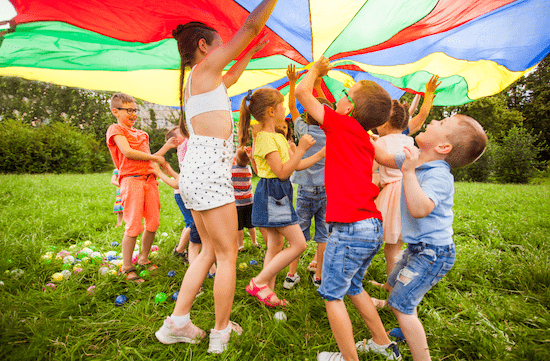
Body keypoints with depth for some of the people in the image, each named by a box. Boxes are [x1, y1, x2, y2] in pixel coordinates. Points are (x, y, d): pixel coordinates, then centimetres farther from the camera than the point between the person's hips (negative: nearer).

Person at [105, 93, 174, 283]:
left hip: (149, 179, 7)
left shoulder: (140, 133, 25)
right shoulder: (115, 129, 3)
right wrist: (155, 158, -6)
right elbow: (127, 152, -13)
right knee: (133, 226, -8)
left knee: (153, 224, 6)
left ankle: (144, 259, 24)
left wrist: (167, 146, 14)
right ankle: (127, 267, 7)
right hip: (132, 180, -7)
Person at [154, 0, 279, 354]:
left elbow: (230, 78, 41)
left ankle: (177, 322, 22)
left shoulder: (193, 81, 22)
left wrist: (252, 53, 45)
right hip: (209, 171, -10)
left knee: (210, 251, 16)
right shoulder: (204, 67, -2)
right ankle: (221, 332, 16)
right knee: (227, 254, 1)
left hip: (195, 174, 10)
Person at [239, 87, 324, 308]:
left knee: (276, 245, 13)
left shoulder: (277, 137, 16)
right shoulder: (264, 138, -15)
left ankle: (268, 291, 23)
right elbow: (282, 171, -20)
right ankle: (259, 282, 0)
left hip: (279, 194, 10)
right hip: (271, 194, -10)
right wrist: (301, 148, -19)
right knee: (298, 243, -8)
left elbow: (297, 165, 18)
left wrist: (321, 154, 17)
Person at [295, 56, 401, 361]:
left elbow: (302, 91, -5)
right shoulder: (366, 142, 14)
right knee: (352, 287, 26)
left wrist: (316, 69, 13)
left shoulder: (342, 125, -7)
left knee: (332, 294, 8)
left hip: (350, 228, -9)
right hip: (374, 227, 9)